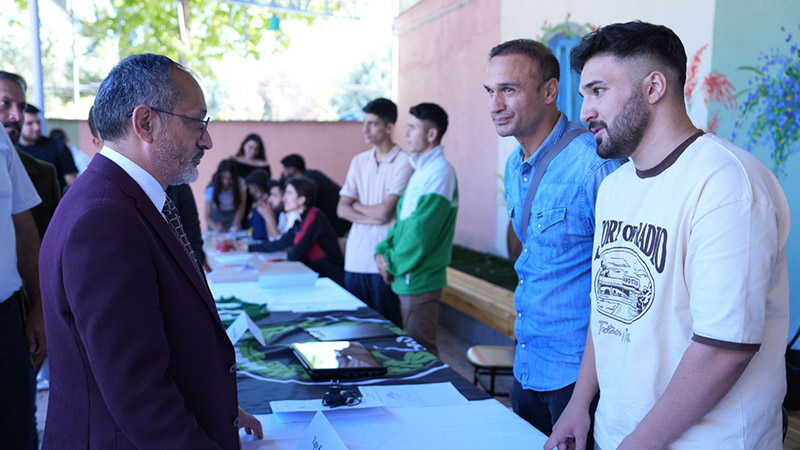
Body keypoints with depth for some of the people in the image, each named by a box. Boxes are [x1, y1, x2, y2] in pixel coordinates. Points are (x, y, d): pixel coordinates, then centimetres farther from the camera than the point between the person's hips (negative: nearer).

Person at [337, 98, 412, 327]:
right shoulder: (359, 161, 11)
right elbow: (342, 209, 6)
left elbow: (385, 212, -16)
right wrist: (371, 218, -9)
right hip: (355, 258, 6)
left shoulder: (403, 163, -8)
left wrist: (357, 206, 2)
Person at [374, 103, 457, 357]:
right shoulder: (420, 170, 14)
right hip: (407, 278, 9)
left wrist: (393, 264, -11)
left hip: (419, 279, -9)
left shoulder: (439, 173, -17)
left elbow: (421, 232, -21)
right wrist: (383, 250, 3)